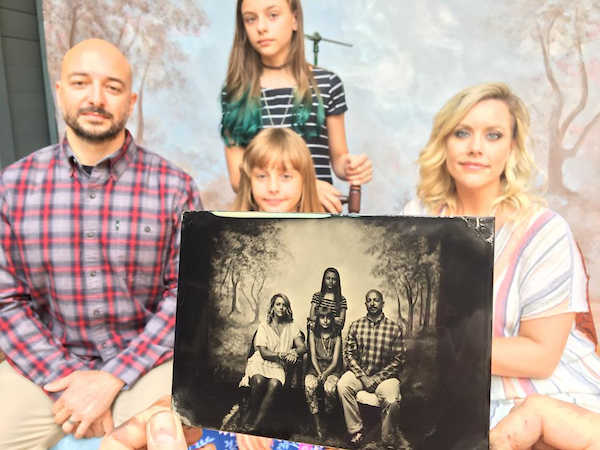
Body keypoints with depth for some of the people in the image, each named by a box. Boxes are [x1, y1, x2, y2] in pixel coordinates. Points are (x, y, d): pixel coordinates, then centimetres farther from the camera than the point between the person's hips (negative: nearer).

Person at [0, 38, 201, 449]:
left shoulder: (174, 187, -7)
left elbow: (187, 292, -8)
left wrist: (113, 378, -15)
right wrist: (66, 379, -12)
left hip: (145, 359, -1)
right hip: (45, 364, 2)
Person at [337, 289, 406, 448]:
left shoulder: (394, 328, -3)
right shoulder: (355, 326, 3)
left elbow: (399, 360, -4)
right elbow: (348, 354, 2)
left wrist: (376, 379, -10)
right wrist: (362, 376, -12)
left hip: (384, 375, -2)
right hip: (359, 373, 2)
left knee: (392, 401, -30)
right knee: (342, 385, -27)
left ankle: (388, 441, -3)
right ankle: (356, 431, -10)